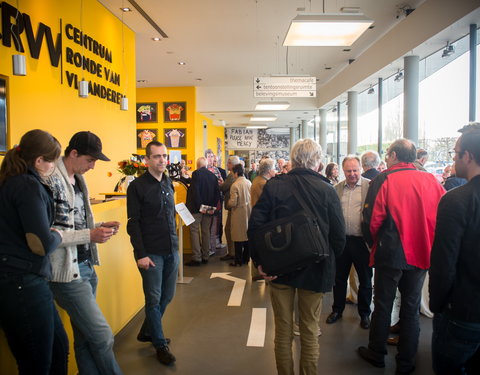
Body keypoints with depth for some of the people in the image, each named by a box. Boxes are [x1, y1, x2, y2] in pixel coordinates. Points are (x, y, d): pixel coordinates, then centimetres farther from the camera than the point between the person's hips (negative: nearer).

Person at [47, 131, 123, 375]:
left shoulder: (78, 179, 12)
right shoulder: (51, 181, -16)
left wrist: (100, 227, 3)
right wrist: (89, 236, -21)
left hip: (86, 267, 9)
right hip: (68, 273, -8)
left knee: (85, 337, 17)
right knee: (102, 336, -1)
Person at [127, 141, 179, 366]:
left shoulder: (168, 183, 10)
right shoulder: (137, 186, -8)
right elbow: (133, 223, -11)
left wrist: (175, 244, 14)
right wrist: (141, 254, -16)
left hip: (171, 250, 6)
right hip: (151, 253, -6)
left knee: (167, 296, 15)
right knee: (154, 299, 4)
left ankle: (147, 332, 36)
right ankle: (160, 345, 21)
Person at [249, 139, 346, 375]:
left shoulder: (273, 186, -8)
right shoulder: (327, 191, -10)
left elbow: (255, 226, -11)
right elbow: (339, 235, -6)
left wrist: (259, 261, -3)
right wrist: (330, 262, 10)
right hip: (315, 270, -1)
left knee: (283, 329, 16)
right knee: (310, 331, 16)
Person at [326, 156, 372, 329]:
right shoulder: (337, 188, 6)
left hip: (361, 241, -3)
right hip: (341, 240, 3)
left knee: (365, 279, 12)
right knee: (339, 277, 15)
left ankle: (364, 313, 31)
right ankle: (337, 310, 33)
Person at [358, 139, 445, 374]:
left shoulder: (383, 180, -12)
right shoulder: (430, 180, -2)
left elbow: (371, 220, -14)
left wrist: (374, 244, 4)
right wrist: (428, 244, 15)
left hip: (390, 255, -3)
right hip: (420, 255, 3)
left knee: (382, 305, 12)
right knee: (411, 308, 14)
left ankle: (377, 354, 28)